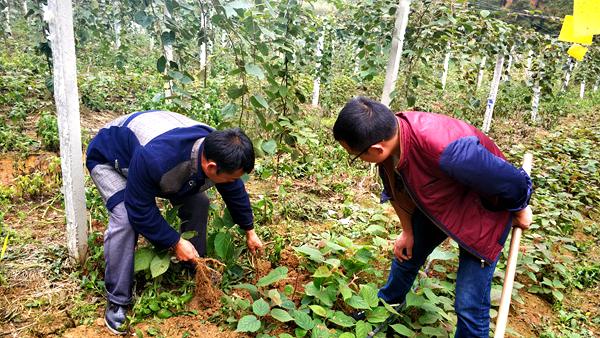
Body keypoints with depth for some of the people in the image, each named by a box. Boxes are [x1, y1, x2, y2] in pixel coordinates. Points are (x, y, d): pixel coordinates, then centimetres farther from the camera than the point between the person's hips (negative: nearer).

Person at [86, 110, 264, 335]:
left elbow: (234, 191, -5)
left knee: (198, 202, -7)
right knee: (125, 219, -28)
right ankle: (117, 301, -10)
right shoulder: (156, 159, -48)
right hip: (110, 159, -6)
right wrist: (175, 242, -26)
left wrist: (249, 231, 8)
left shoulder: (216, 149, -26)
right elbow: (140, 209, -33)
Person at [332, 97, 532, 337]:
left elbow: (512, 182, -28)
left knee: (469, 304, -8)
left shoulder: (447, 150, -46)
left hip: (481, 213, -6)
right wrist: (407, 231, 9)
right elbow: (397, 189, 0)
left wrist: (519, 210, -7)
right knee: (405, 254, 21)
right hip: (435, 204, 6)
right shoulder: (388, 133, -22)